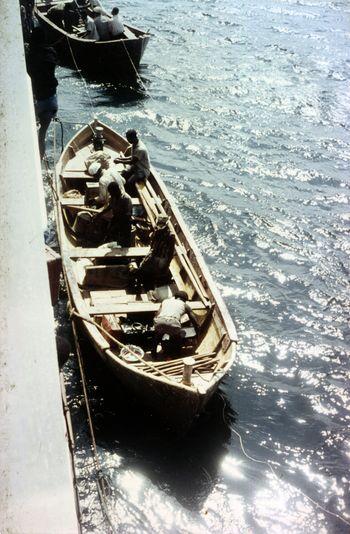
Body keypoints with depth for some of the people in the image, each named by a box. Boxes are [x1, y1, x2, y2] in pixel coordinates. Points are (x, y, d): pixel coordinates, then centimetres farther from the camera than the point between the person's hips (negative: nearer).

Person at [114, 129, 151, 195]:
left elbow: (132, 162, -22)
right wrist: (121, 158, 3)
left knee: (129, 182, -28)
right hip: (135, 166, 9)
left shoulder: (140, 149, -29)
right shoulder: (134, 144, -1)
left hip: (143, 170, -9)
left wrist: (119, 161, -14)